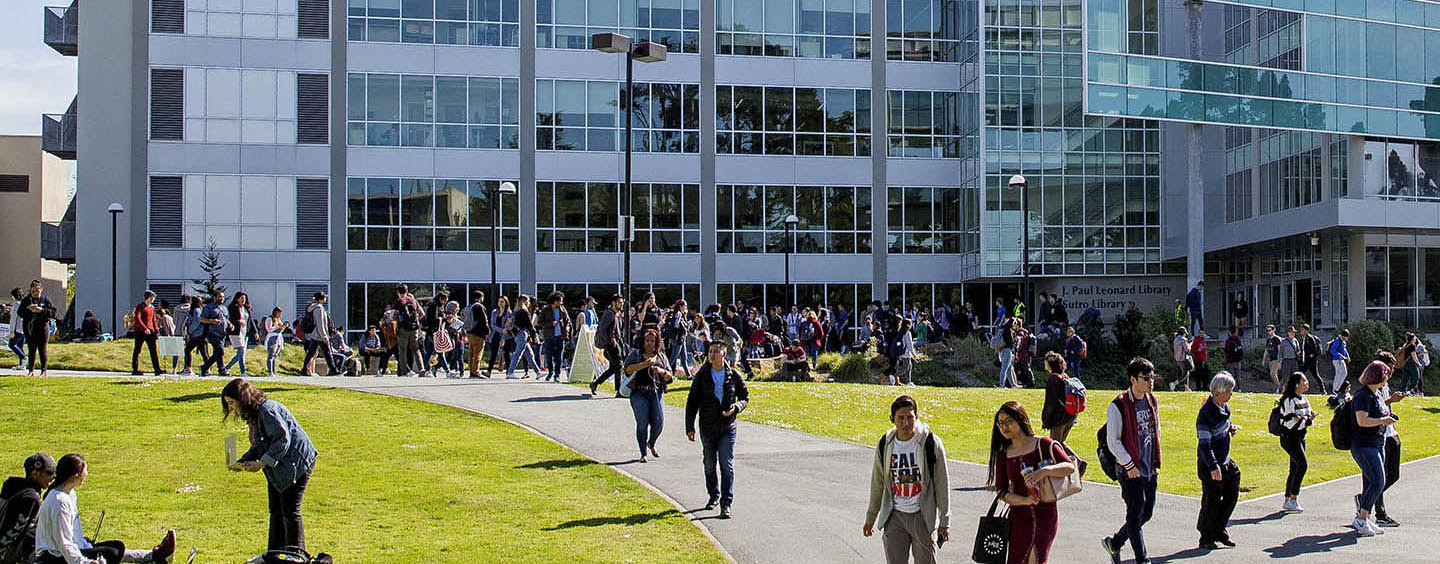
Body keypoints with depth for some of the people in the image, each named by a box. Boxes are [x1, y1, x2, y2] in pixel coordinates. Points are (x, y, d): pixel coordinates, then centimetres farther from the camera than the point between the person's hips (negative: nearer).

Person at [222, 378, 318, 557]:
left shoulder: (267, 410, -20)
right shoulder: (253, 414, 12)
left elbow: (283, 440, -25)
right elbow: (259, 446, 18)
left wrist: (261, 463, -23)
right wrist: (242, 462, 3)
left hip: (296, 463, -11)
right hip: (277, 469, 11)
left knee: (290, 512, -7)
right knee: (276, 511, 14)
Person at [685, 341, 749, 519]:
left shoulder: (734, 375, -1)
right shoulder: (702, 375, -2)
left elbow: (745, 397, 10)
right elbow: (692, 402, 2)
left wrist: (736, 407, -12)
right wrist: (689, 427, -4)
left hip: (728, 428, -1)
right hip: (707, 428, 1)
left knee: (727, 465, -8)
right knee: (709, 464, 13)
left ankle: (726, 504, -7)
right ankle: (714, 496, 34)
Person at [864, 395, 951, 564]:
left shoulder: (931, 443, -10)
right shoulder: (885, 444, 0)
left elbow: (942, 485, -4)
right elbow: (877, 484, 12)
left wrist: (944, 522, -4)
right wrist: (870, 518, 17)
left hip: (923, 517, -2)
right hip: (894, 518, 2)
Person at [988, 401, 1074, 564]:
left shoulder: (1042, 444, -3)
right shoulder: (1003, 454, 6)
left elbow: (1070, 467, -11)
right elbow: (1002, 492, 4)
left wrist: (1045, 471, -28)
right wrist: (1025, 500, -14)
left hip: (1046, 515, -3)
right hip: (1019, 518, 3)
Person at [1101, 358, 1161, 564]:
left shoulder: (1153, 402, 8)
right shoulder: (1119, 406, -14)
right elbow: (1112, 441, -12)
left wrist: (1157, 463, 12)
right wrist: (1129, 466, -14)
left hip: (1150, 470, 7)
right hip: (1131, 470, -7)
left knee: (1147, 513, 12)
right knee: (1136, 514, -2)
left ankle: (1114, 543, 30)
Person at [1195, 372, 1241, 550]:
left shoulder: (1224, 406, 5)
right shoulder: (1206, 412, -22)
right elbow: (1204, 443, -24)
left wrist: (1231, 428, 4)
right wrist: (1213, 467, -30)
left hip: (1225, 461, 9)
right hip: (1210, 464, -9)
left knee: (1232, 495, 12)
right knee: (1211, 501, -1)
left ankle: (1219, 531, 26)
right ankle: (1206, 538, 13)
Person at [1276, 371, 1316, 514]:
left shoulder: (1304, 400, 14)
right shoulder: (1289, 400, -14)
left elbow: (1310, 418, 14)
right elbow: (1289, 422, -19)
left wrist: (1309, 419, -8)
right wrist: (1306, 420, -17)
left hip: (1300, 437, 9)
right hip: (1289, 438, -9)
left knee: (1295, 469, 9)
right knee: (1302, 464, -20)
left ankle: (1287, 501, 16)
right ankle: (1293, 499, -18)